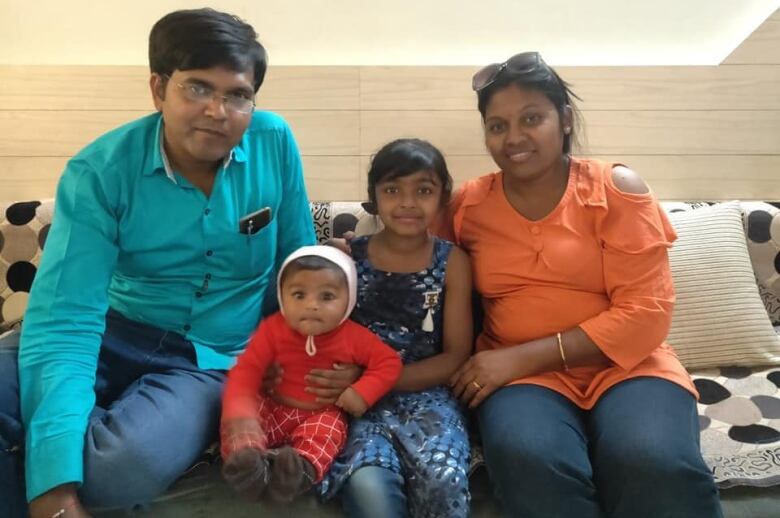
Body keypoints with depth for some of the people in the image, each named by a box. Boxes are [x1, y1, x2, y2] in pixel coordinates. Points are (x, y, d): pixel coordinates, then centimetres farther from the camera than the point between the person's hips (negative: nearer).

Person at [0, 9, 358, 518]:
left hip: (218, 358, 1)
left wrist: (329, 354, -10)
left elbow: (298, 264, 4)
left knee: (127, 465, -32)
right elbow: (64, 320, -22)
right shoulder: (100, 171, -14)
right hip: (118, 332, 0)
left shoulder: (275, 141, -8)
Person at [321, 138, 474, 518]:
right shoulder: (346, 257, 5)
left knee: (443, 482, -29)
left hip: (426, 395, 1)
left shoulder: (452, 262, 4)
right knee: (367, 485, -30)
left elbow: (456, 356, 0)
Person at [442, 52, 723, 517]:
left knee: (655, 465, -33)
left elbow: (645, 313, -10)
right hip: (522, 375, 1)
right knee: (529, 460, -33)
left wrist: (523, 356, -16)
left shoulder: (616, 188, -3)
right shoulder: (468, 205, 7)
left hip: (623, 364, 0)